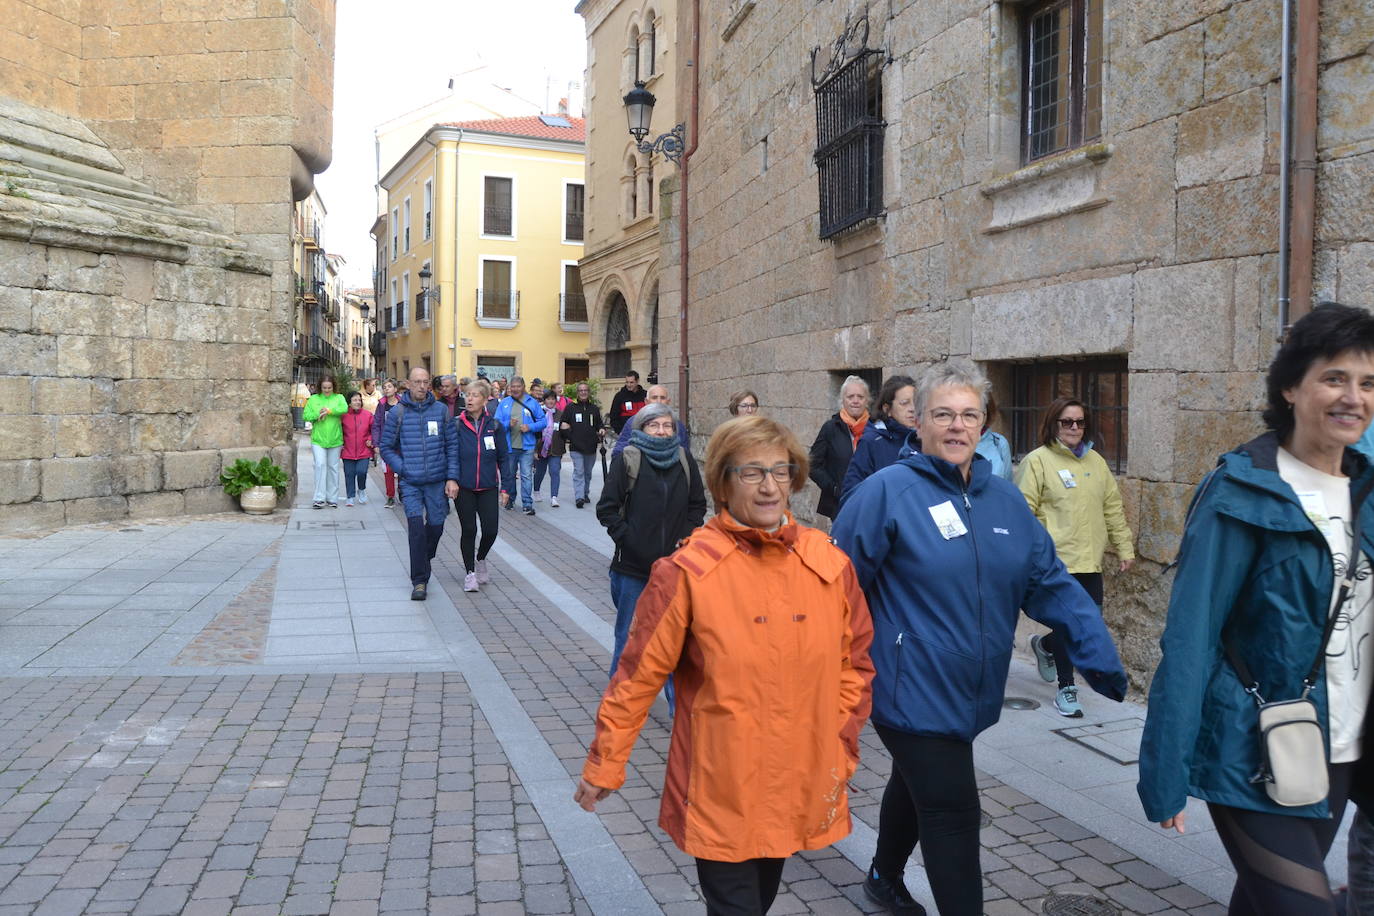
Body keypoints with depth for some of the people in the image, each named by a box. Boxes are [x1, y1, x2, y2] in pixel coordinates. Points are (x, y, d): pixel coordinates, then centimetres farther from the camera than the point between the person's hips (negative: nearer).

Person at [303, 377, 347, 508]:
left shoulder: (339, 398, 6)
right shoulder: (313, 399, 9)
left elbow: (344, 409, -14)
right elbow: (306, 416, 2)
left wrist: (329, 410, -19)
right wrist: (318, 414, -13)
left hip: (334, 439, 1)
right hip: (318, 439, -1)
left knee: (333, 467, 7)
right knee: (320, 465, -13)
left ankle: (332, 498, 15)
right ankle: (320, 499, -12)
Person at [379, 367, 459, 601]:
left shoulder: (441, 410, 3)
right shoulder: (397, 412, 1)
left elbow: (452, 446, 5)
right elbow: (386, 447, 7)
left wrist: (452, 478, -2)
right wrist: (403, 469, -6)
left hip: (437, 482, 2)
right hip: (410, 483, -2)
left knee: (435, 527, 8)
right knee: (416, 527, -12)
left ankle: (422, 563, 37)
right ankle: (419, 581, -6)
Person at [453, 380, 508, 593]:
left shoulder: (494, 426, 1)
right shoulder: (456, 425, -2)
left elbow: (503, 458, 6)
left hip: (488, 487, 1)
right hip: (464, 488, -1)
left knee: (490, 530, -1)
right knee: (469, 530, 4)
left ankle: (480, 559, 30)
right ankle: (469, 572, 21)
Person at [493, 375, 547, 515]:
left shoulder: (532, 403, 3)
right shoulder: (503, 403, 5)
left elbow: (543, 421, 3)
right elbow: (497, 423, 2)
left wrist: (530, 427, -12)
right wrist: (509, 424, -16)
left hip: (527, 447, -2)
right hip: (508, 446, 2)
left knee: (527, 476, -6)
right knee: (509, 475, 14)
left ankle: (528, 504, -2)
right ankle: (509, 500, 30)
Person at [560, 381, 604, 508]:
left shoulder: (594, 408, 10)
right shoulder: (570, 407, 2)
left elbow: (599, 424, 18)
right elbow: (562, 424, 4)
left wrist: (602, 430, -4)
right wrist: (570, 436, -11)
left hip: (591, 446, 4)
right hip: (576, 446, -3)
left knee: (588, 472, 14)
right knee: (579, 472, -12)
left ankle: (585, 494, 28)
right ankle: (579, 497, -16)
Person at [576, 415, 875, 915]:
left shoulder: (831, 565, -3)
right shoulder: (687, 572, -15)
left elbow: (855, 662, 8)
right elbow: (639, 672, -9)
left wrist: (840, 743, 4)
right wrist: (605, 764, -4)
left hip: (799, 792, 4)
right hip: (720, 793, -4)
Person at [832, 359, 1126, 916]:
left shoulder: (1005, 499, 3)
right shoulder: (887, 491, -16)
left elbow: (1051, 584, 3)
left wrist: (1101, 656, -6)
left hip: (970, 694, 7)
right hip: (913, 691, -7)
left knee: (917, 786, 26)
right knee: (953, 813, -1)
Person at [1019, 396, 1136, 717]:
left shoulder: (1096, 461, 13)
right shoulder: (1038, 461, -6)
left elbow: (1113, 507, 17)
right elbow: (1024, 510, -9)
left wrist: (1124, 547, 14)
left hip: (1090, 560, 6)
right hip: (1057, 560, -6)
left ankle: (1045, 645, 38)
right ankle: (1066, 688, 15)